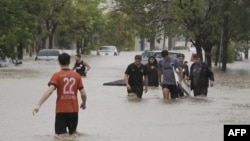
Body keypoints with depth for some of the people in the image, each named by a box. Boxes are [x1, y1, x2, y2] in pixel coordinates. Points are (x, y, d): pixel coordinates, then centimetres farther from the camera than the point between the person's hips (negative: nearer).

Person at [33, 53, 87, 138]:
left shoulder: (57, 75, -6)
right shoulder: (76, 75, 3)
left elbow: (50, 91, -20)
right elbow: (83, 94, 3)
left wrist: (38, 105, -25)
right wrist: (84, 103, 24)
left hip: (61, 110, -3)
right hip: (74, 110, 3)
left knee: (61, 135, -1)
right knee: (73, 134, 19)